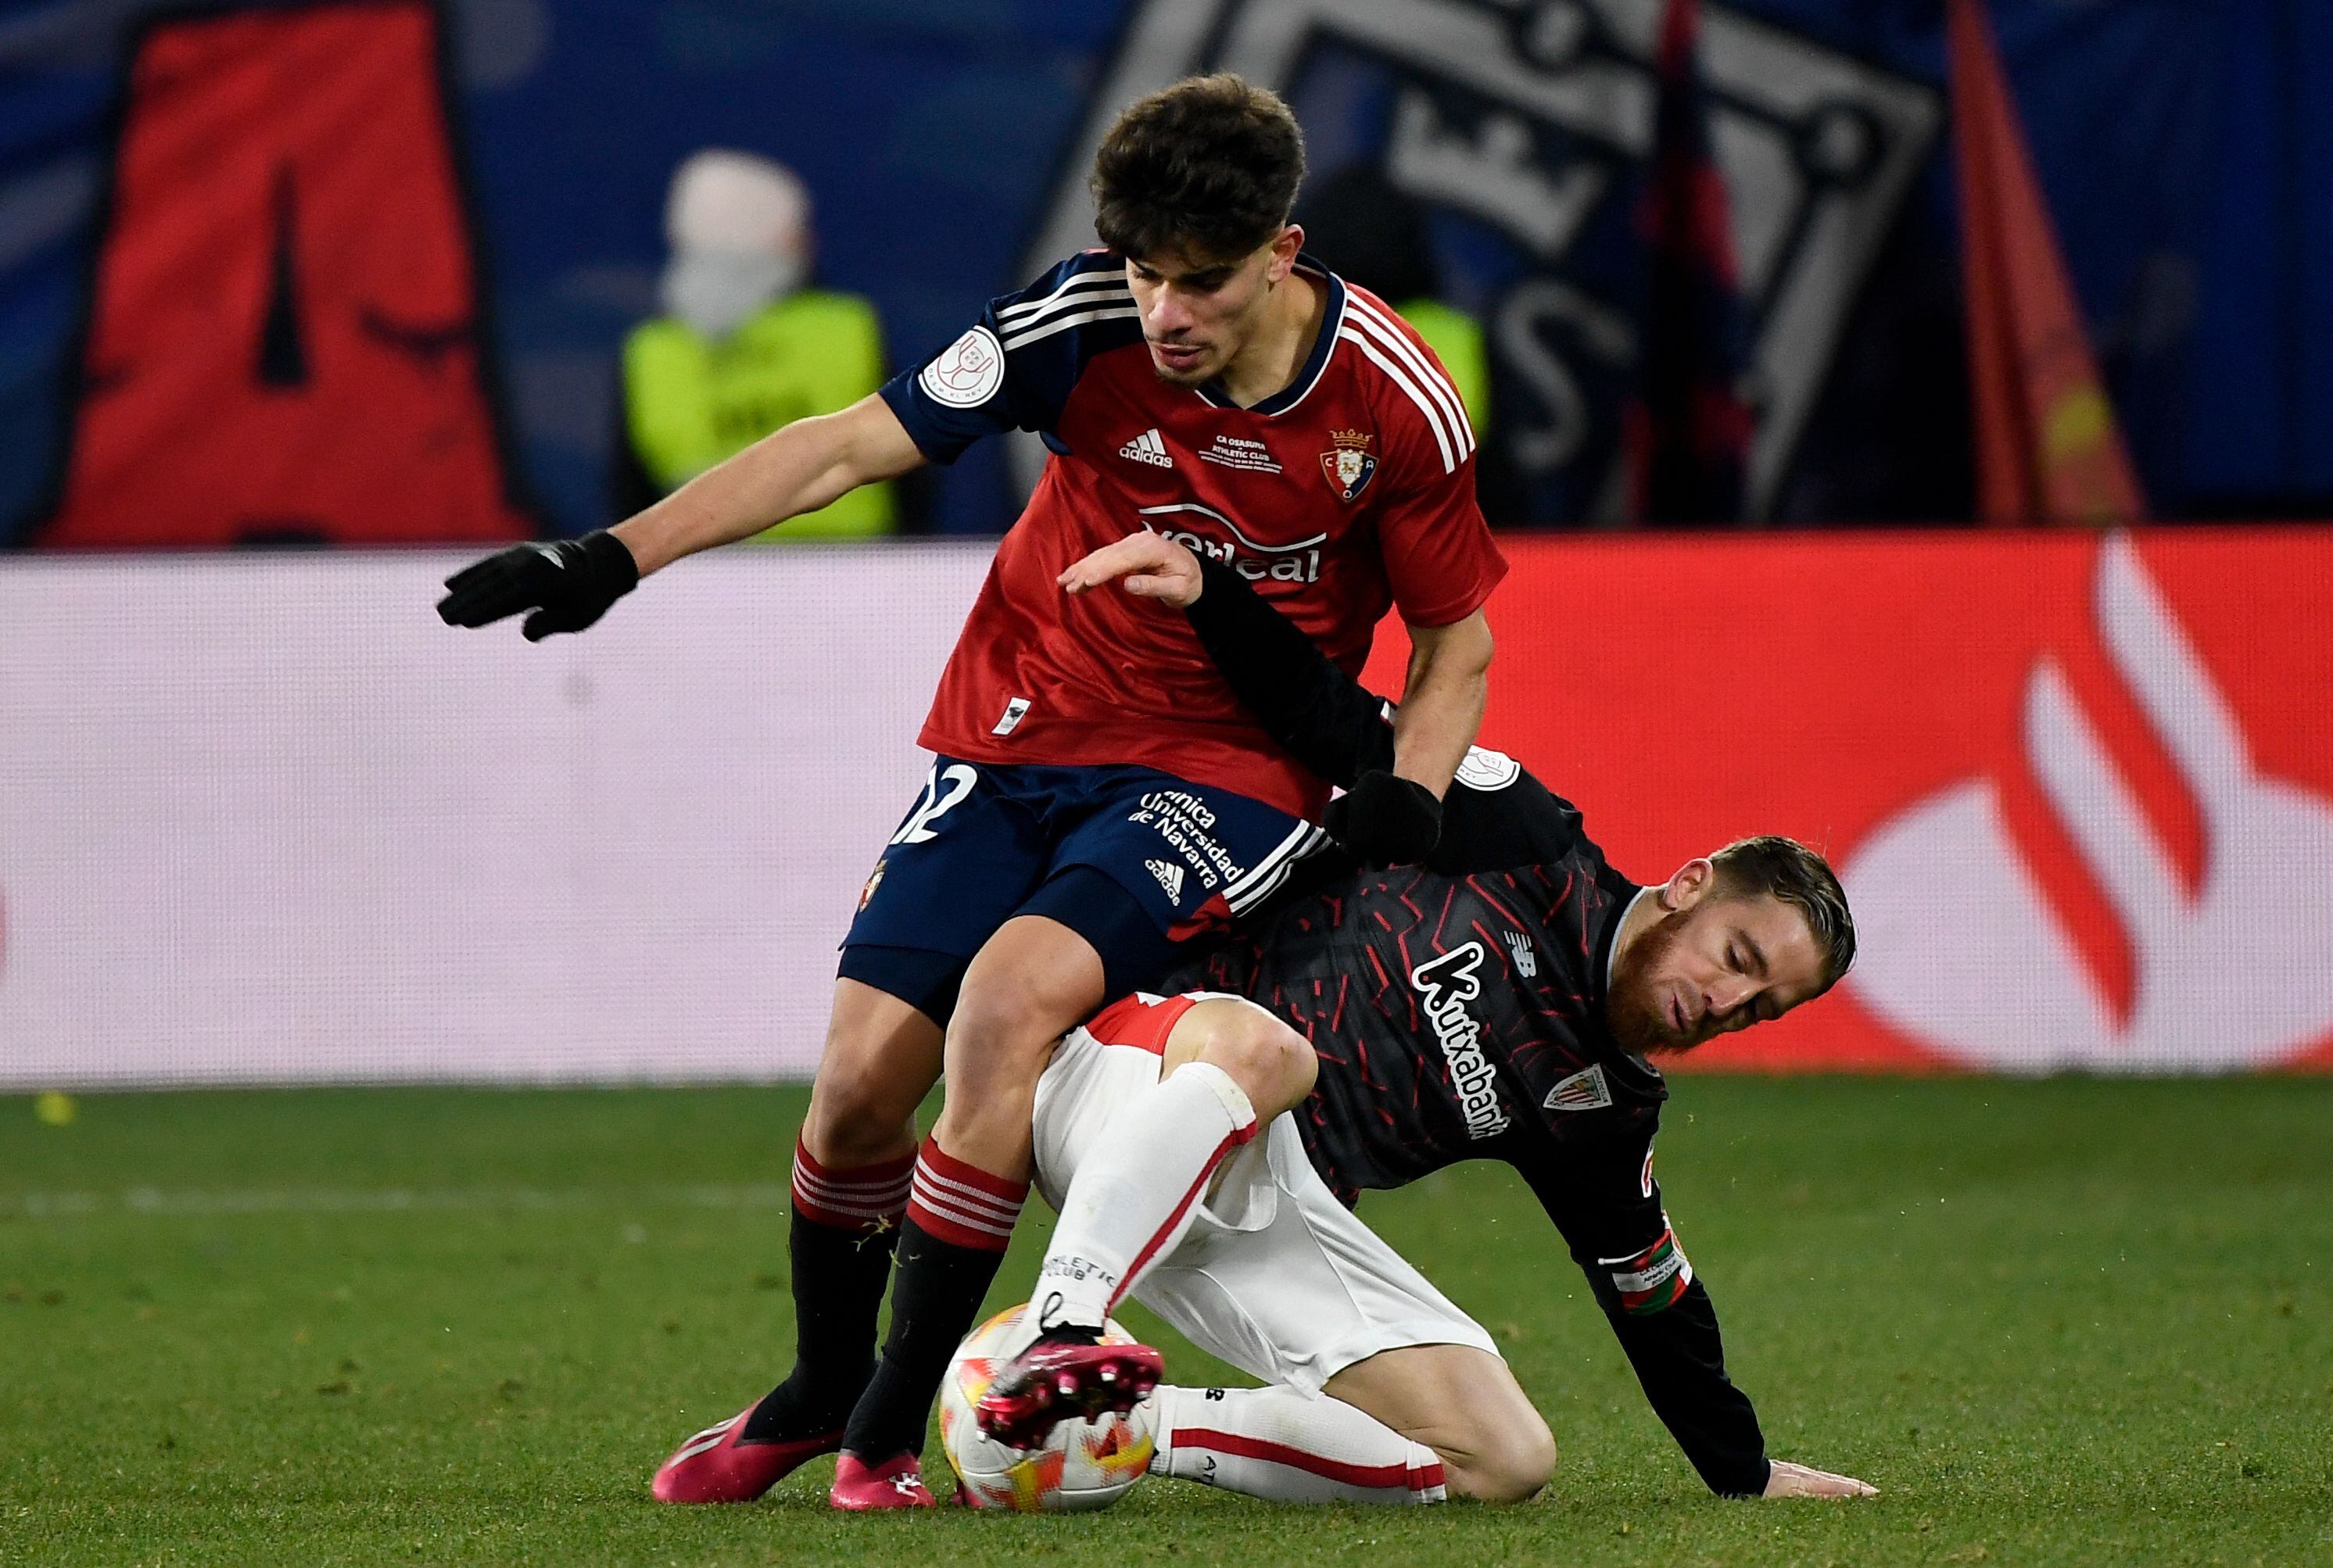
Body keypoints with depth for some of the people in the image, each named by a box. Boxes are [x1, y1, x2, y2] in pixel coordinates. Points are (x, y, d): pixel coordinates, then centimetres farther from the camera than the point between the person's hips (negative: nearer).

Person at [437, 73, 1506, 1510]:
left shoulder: (1397, 409, -15)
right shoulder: (1089, 324, -15)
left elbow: (1458, 637, 1)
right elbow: (851, 446, -11)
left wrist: (1406, 806, -17)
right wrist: (614, 559, -17)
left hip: (1223, 768, -3)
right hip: (1020, 731, 3)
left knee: (1013, 992, -28)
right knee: (865, 1068, -6)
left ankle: (896, 1422, -15)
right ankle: (819, 1389, 24)